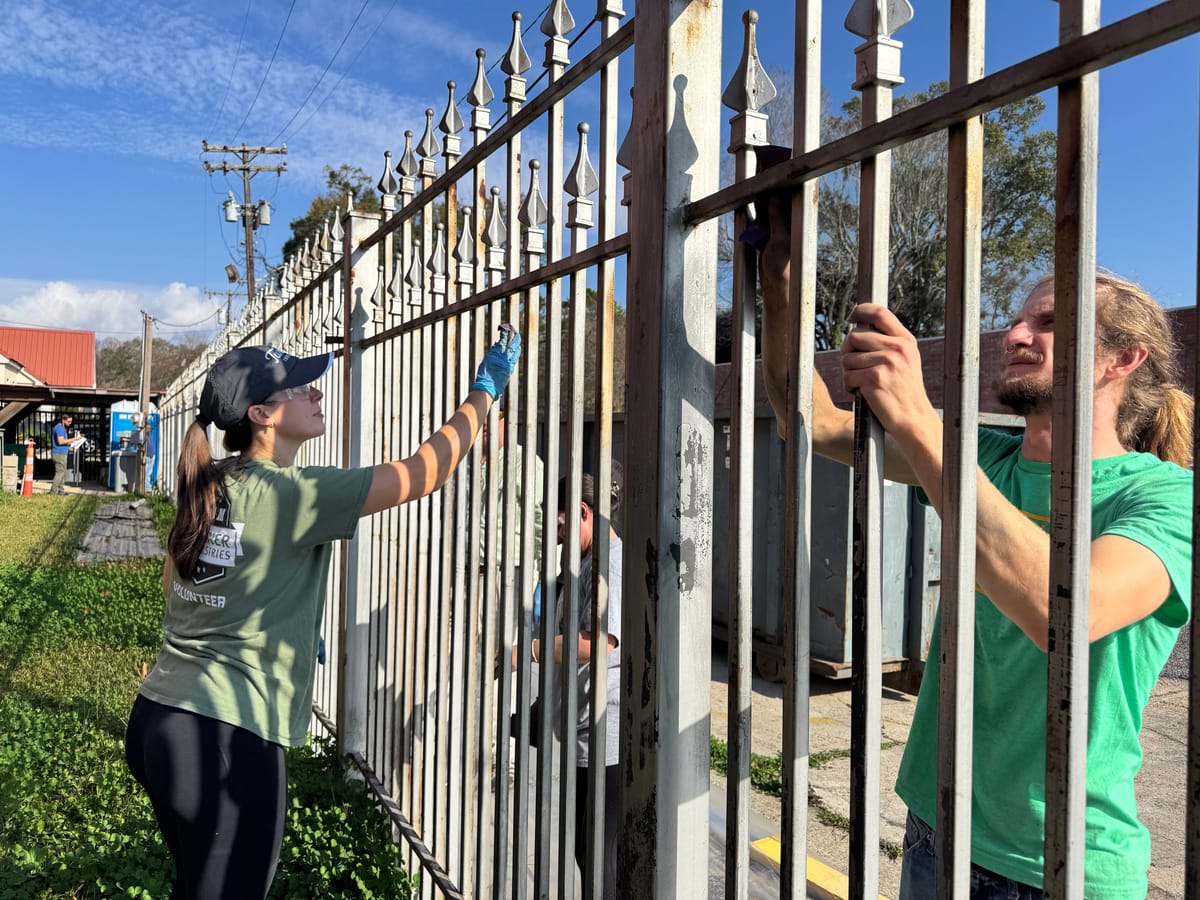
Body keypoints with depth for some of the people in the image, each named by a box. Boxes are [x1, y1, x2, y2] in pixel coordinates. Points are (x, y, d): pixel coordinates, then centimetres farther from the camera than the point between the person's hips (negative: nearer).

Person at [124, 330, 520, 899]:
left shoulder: (206, 486, 7)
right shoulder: (291, 494, -16)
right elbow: (426, 473, -14)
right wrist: (484, 390, -2)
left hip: (156, 719, 8)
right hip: (224, 741, -8)